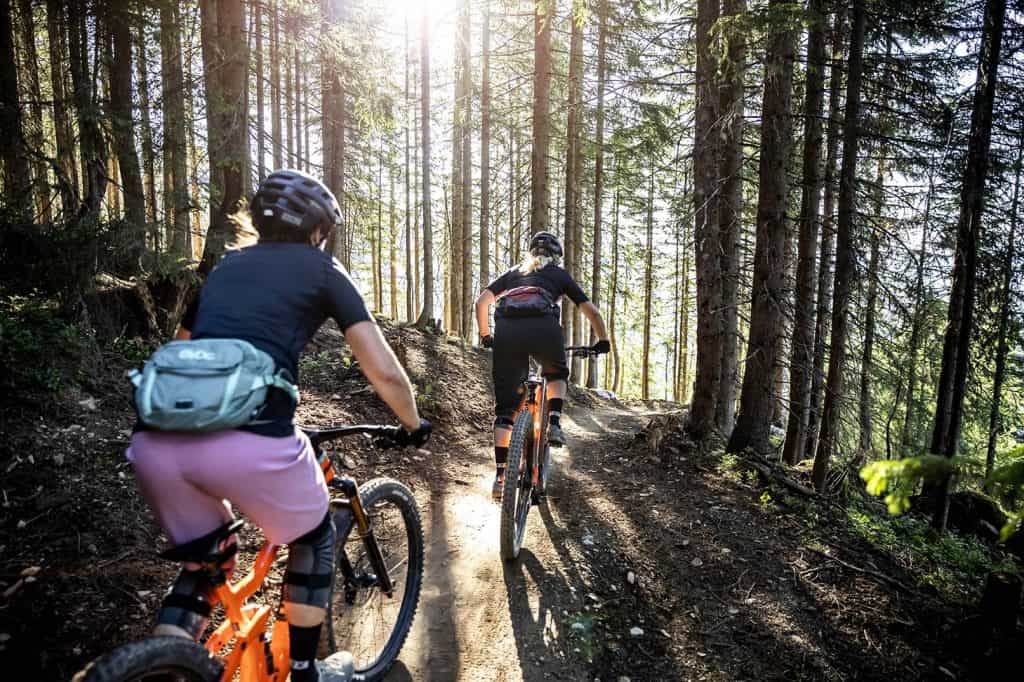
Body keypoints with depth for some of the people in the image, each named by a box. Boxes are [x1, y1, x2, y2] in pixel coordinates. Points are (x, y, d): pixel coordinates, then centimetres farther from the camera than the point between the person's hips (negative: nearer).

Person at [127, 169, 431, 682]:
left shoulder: (223, 266, 28)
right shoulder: (323, 269, 14)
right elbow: (385, 373, 9)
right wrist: (413, 424, 27)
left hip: (156, 439, 6)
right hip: (250, 439, -5)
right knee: (315, 539, 24)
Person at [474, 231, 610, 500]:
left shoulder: (513, 272, 33)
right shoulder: (559, 275, 28)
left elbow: (481, 301, 25)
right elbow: (591, 311, 24)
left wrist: (485, 336, 34)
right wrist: (603, 341, 37)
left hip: (506, 331, 2)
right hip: (543, 328, -1)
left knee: (504, 406, 9)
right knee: (557, 375, 31)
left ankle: (500, 475, 5)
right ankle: (554, 423, 8)